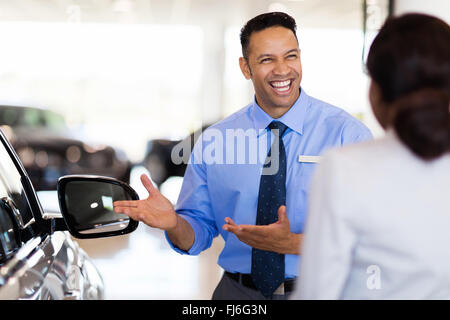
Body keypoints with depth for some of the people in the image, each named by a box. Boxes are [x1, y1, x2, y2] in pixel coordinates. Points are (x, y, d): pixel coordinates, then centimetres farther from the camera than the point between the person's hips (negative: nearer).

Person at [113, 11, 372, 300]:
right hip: (237, 292, 2)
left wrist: (290, 243, -27)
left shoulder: (348, 133, -9)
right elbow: (199, 229, 2)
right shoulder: (213, 141, -1)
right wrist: (173, 224, -21)